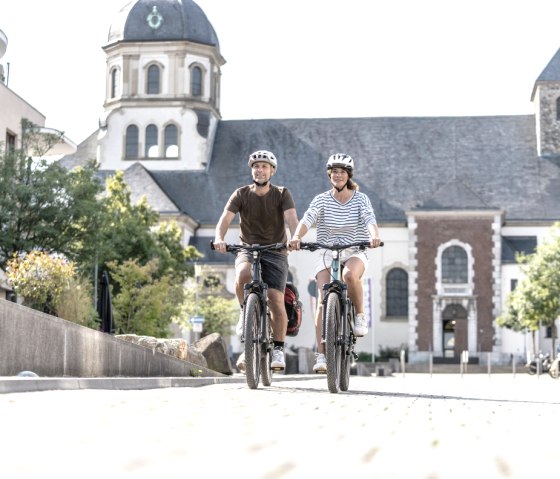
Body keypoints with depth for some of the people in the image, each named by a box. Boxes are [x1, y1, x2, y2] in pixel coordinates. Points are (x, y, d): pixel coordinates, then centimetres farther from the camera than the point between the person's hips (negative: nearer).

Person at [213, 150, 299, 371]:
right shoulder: (241, 194, 0)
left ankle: (278, 349, 2)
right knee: (243, 275, -34)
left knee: (276, 300, -13)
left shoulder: (282, 194, -2)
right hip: (248, 249, 0)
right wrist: (219, 239, -34)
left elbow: (292, 218, -18)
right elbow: (225, 219, -13)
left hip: (275, 252, 0)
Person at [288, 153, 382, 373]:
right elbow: (307, 219, -19)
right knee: (323, 301, -15)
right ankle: (321, 354, -14)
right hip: (327, 253, 1)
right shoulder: (322, 200, -2)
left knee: (350, 274, -37)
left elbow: (370, 220, -20)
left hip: (354, 252, -1)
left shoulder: (361, 199, -2)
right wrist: (296, 237, -40)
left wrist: (375, 237, -42)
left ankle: (360, 315, -10)